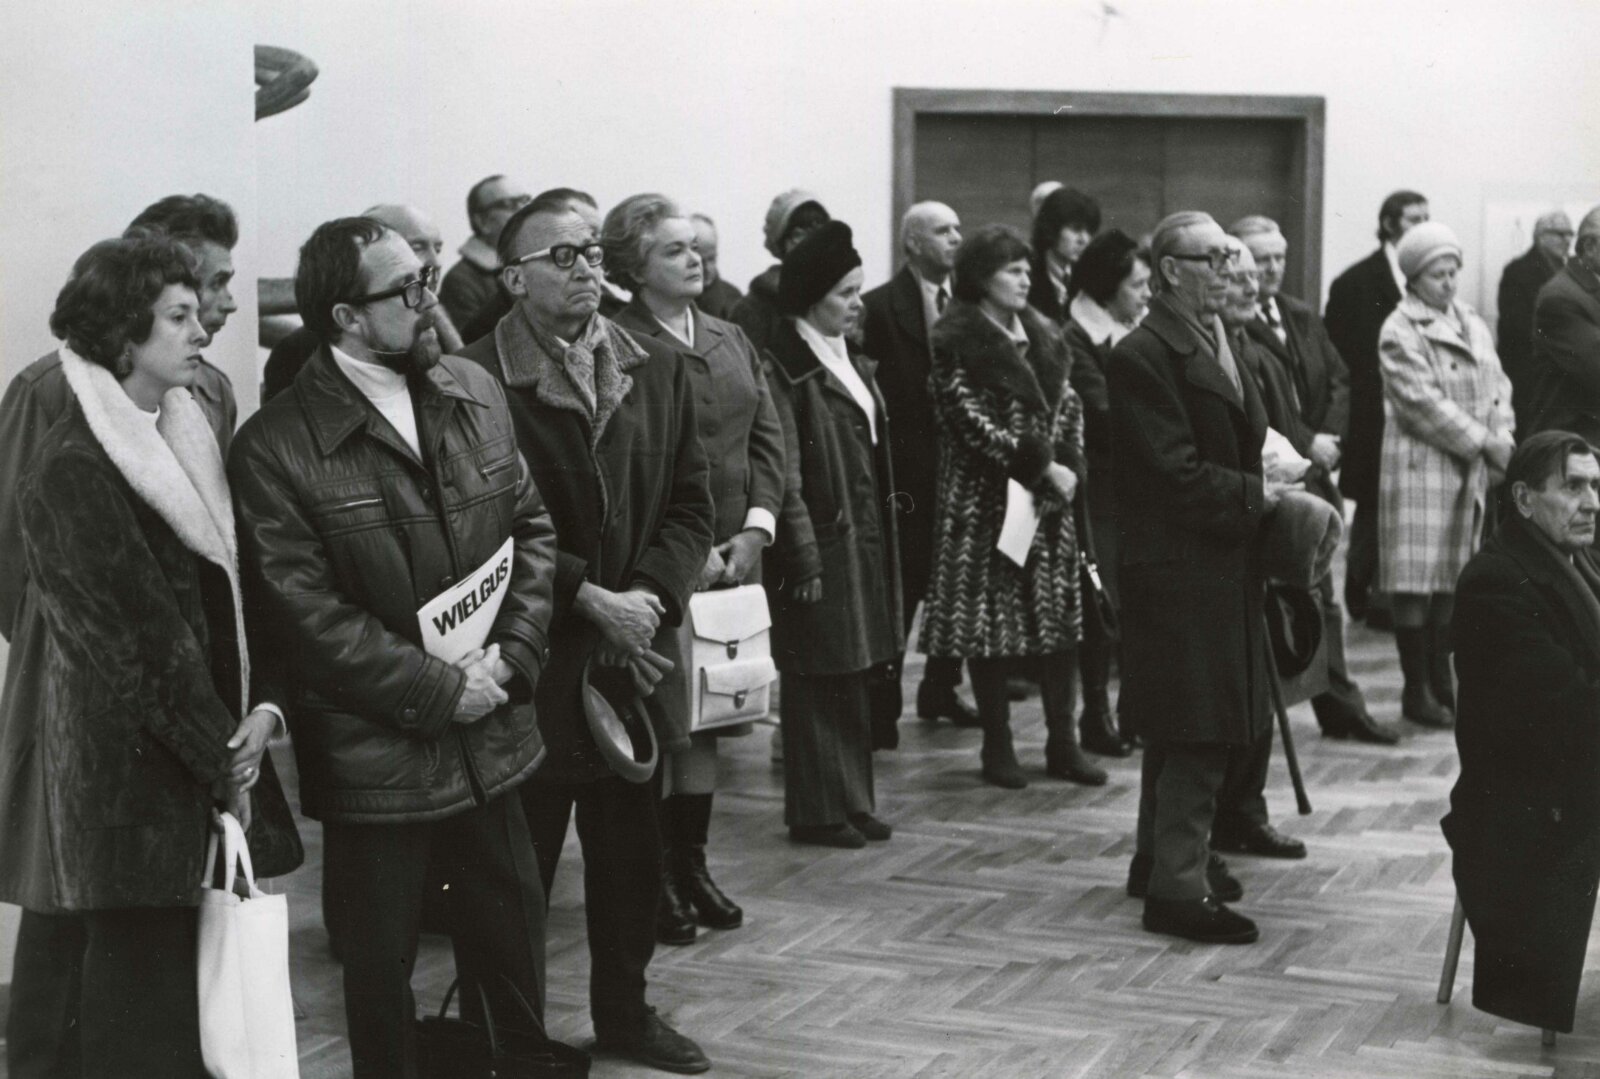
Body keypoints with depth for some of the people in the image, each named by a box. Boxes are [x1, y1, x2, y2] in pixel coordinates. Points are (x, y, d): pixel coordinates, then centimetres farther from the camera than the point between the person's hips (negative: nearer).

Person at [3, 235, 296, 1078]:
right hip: (132, 786, -7)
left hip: (207, 761, 8)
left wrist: (263, 705, -3)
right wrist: (223, 764, -10)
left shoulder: (183, 438, 10)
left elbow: (234, 587, 12)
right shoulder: (73, 469, -16)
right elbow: (141, 642, -16)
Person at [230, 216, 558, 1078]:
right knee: (379, 969, 12)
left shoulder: (475, 395, 4)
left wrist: (513, 654, -6)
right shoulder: (275, 448, -14)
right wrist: (439, 690, -15)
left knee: (512, 947, 17)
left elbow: (531, 527, 8)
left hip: (489, 739, 5)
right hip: (374, 757, -5)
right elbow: (306, 613, -16)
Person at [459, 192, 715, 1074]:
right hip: (533, 655, -5)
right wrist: (589, 599, -16)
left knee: (632, 845, 15)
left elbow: (689, 504, 8)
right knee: (521, 853, 4)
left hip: (632, 647, 5)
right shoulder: (479, 382, -10)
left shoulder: (657, 370, 8)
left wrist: (651, 593, -7)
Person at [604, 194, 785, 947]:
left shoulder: (732, 342, 14)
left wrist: (755, 528, -4)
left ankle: (691, 864, 24)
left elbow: (767, 439, 10)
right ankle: (652, 880, 10)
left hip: (733, 555, 7)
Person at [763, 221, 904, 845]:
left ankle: (852, 802, 23)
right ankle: (817, 811, 10)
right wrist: (804, 559, -18)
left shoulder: (853, 364, 14)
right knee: (818, 684, 0)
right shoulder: (785, 371, -13)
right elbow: (784, 477, -16)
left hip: (866, 542, 8)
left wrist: (883, 539, 14)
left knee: (854, 682, 14)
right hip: (822, 546, -8)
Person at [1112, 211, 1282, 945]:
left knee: (1181, 731, 19)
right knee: (1195, 731, -6)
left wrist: (1269, 482, 4)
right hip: (1179, 568, -10)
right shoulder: (1142, 357, -16)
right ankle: (1178, 887, 2)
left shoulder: (1217, 345, 14)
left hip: (1223, 566, 10)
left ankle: (1161, 857, 31)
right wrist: (1255, 495, -12)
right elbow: (1178, 475, -20)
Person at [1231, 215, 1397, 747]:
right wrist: (1306, 444, -15)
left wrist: (1329, 438, -2)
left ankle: (1341, 708, 18)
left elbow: (1340, 380, 14)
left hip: (1312, 472, 7)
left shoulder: (1304, 317, 13)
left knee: (1320, 593, 12)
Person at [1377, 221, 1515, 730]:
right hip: (1419, 468, -6)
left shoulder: (1472, 325, 15)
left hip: (1469, 472, 7)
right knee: (1415, 582, -4)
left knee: (1451, 577, 10)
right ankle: (1416, 692, 3)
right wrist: (1483, 441, -13)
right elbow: (1424, 403, -15)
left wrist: (1503, 440, -4)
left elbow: (1497, 387, 12)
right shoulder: (1399, 332, -8)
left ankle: (1441, 682, 19)